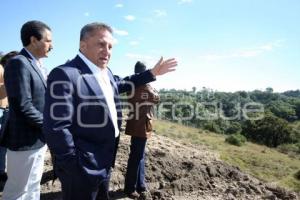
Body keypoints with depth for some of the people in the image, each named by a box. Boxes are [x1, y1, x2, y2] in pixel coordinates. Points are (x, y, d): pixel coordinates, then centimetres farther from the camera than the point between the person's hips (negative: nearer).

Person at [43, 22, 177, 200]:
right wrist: (75, 168, -21)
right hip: (82, 170, -8)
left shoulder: (106, 72, 6)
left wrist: (152, 73, 23)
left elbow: (120, 84, 26)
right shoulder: (65, 75, -22)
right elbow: (56, 128, -27)